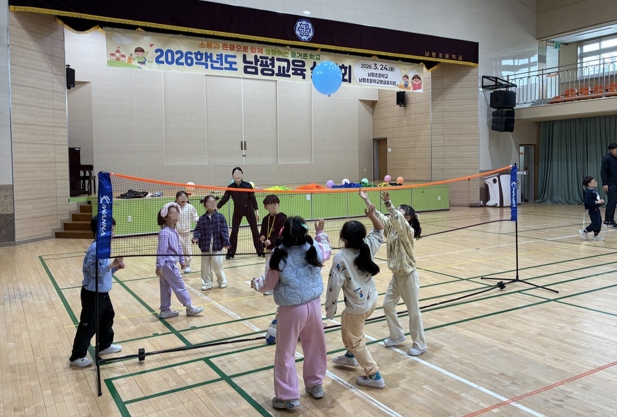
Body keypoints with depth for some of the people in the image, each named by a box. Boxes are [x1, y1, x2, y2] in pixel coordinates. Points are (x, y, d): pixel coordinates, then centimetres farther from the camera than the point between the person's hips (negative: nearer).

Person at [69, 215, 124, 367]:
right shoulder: (95, 248, -24)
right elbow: (95, 270, -31)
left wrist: (115, 267, 1)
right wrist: (113, 264, -31)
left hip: (103, 293, 10)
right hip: (93, 294, -10)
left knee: (108, 317, 23)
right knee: (88, 325, 0)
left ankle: (105, 345, 41)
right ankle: (77, 356, 13)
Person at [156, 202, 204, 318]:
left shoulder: (174, 231, 8)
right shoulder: (165, 233, -22)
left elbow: (179, 247, 16)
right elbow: (161, 250, -23)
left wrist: (182, 260, 20)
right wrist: (159, 266, -22)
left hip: (170, 264, 9)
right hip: (168, 264, -9)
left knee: (166, 288, 16)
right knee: (180, 287, 2)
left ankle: (165, 310, 26)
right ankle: (189, 308, 15)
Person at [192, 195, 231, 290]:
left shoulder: (220, 217, -3)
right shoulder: (202, 219, 2)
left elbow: (224, 231, -5)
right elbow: (198, 230, 2)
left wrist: (226, 242, -11)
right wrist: (196, 238, -17)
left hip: (217, 246, -3)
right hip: (205, 246, 3)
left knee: (217, 264, 0)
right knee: (205, 266, 9)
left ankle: (222, 281, 22)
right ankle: (207, 283, 22)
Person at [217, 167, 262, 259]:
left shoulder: (248, 185, -14)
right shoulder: (230, 187, -9)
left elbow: (253, 198, -11)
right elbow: (224, 199, -11)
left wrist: (256, 210, -14)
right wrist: (216, 207, -21)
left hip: (249, 210, -1)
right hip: (237, 211, 1)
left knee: (255, 230, 4)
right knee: (234, 231, -2)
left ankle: (260, 251, 15)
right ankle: (230, 253, 7)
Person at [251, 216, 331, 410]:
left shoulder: (279, 255, -15)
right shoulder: (314, 250, -7)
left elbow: (269, 283, -2)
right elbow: (326, 249, 18)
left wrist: (256, 283, 18)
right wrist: (320, 232, 33)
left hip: (291, 310, -4)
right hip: (313, 305, 4)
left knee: (285, 353, 10)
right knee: (315, 347, 22)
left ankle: (288, 396, 19)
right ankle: (315, 385, 38)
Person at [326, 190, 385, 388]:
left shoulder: (340, 258, -25)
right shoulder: (368, 246, -9)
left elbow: (334, 286, -22)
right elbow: (379, 231, 12)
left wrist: (330, 310, -9)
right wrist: (372, 214, -2)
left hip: (357, 307, -8)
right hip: (371, 300, 8)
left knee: (356, 341, 11)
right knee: (346, 324, 31)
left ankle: (374, 376, 15)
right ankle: (350, 356, 50)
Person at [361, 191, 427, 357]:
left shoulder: (408, 230, -20)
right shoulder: (391, 227, 1)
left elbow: (397, 218, -39)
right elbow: (378, 216, -3)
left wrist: (388, 202, -50)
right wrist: (367, 200, -11)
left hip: (408, 276, -8)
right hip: (396, 275, 8)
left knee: (413, 311, 4)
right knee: (388, 305, 15)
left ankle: (420, 344, 19)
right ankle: (397, 335, 34)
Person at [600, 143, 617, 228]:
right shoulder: (607, 158, -10)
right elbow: (603, 172, -14)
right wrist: (604, 184, -18)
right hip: (610, 185, -7)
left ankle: (607, 220, 16)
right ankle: (610, 221, -4)